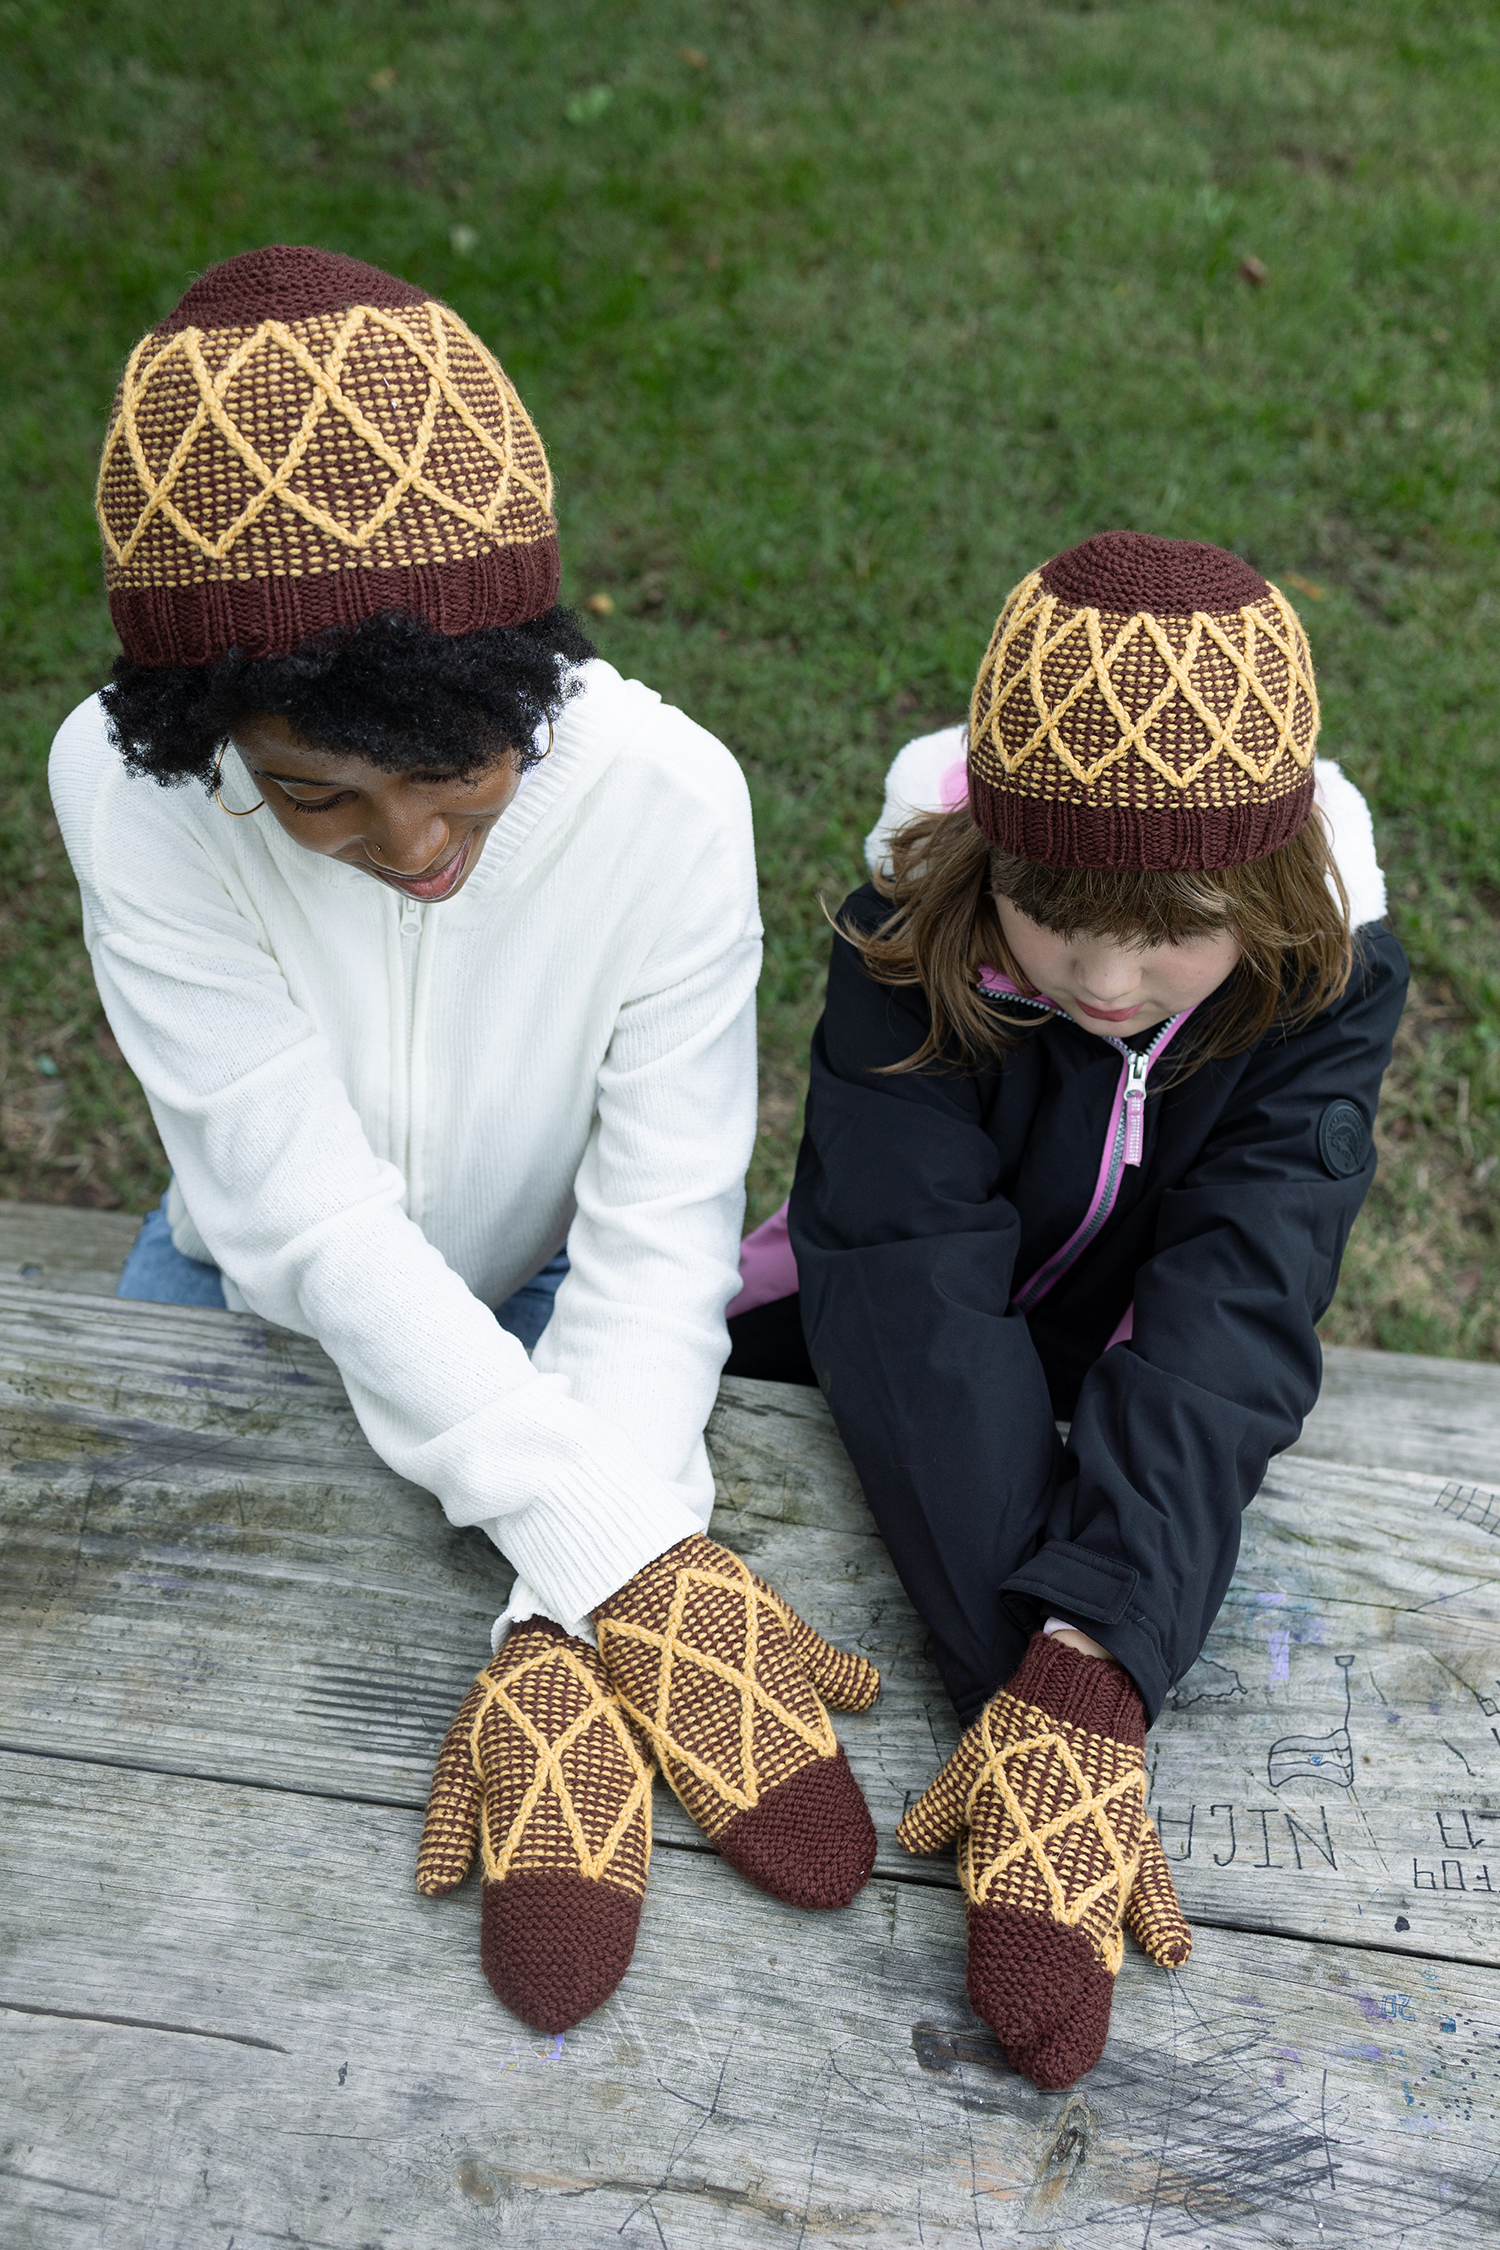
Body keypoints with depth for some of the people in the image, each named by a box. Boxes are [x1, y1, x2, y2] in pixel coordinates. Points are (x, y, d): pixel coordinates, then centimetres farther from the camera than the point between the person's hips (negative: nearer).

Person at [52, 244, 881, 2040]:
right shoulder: (124, 788, -30)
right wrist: (625, 1565, -40)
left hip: (544, 1294, 0)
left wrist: (574, 1623, -40)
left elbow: (661, 1234, -27)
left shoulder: (665, 794, -31)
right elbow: (311, 1217, -32)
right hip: (259, 1290, 1)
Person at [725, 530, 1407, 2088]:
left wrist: (1089, 1674, -47)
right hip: (884, 1390, 0)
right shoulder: (913, 929, -26)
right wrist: (1035, 1674, -46)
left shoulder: (1325, 978, -23)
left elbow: (1230, 1316, -33)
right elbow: (913, 1285, -35)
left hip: (1135, 1420, 1)